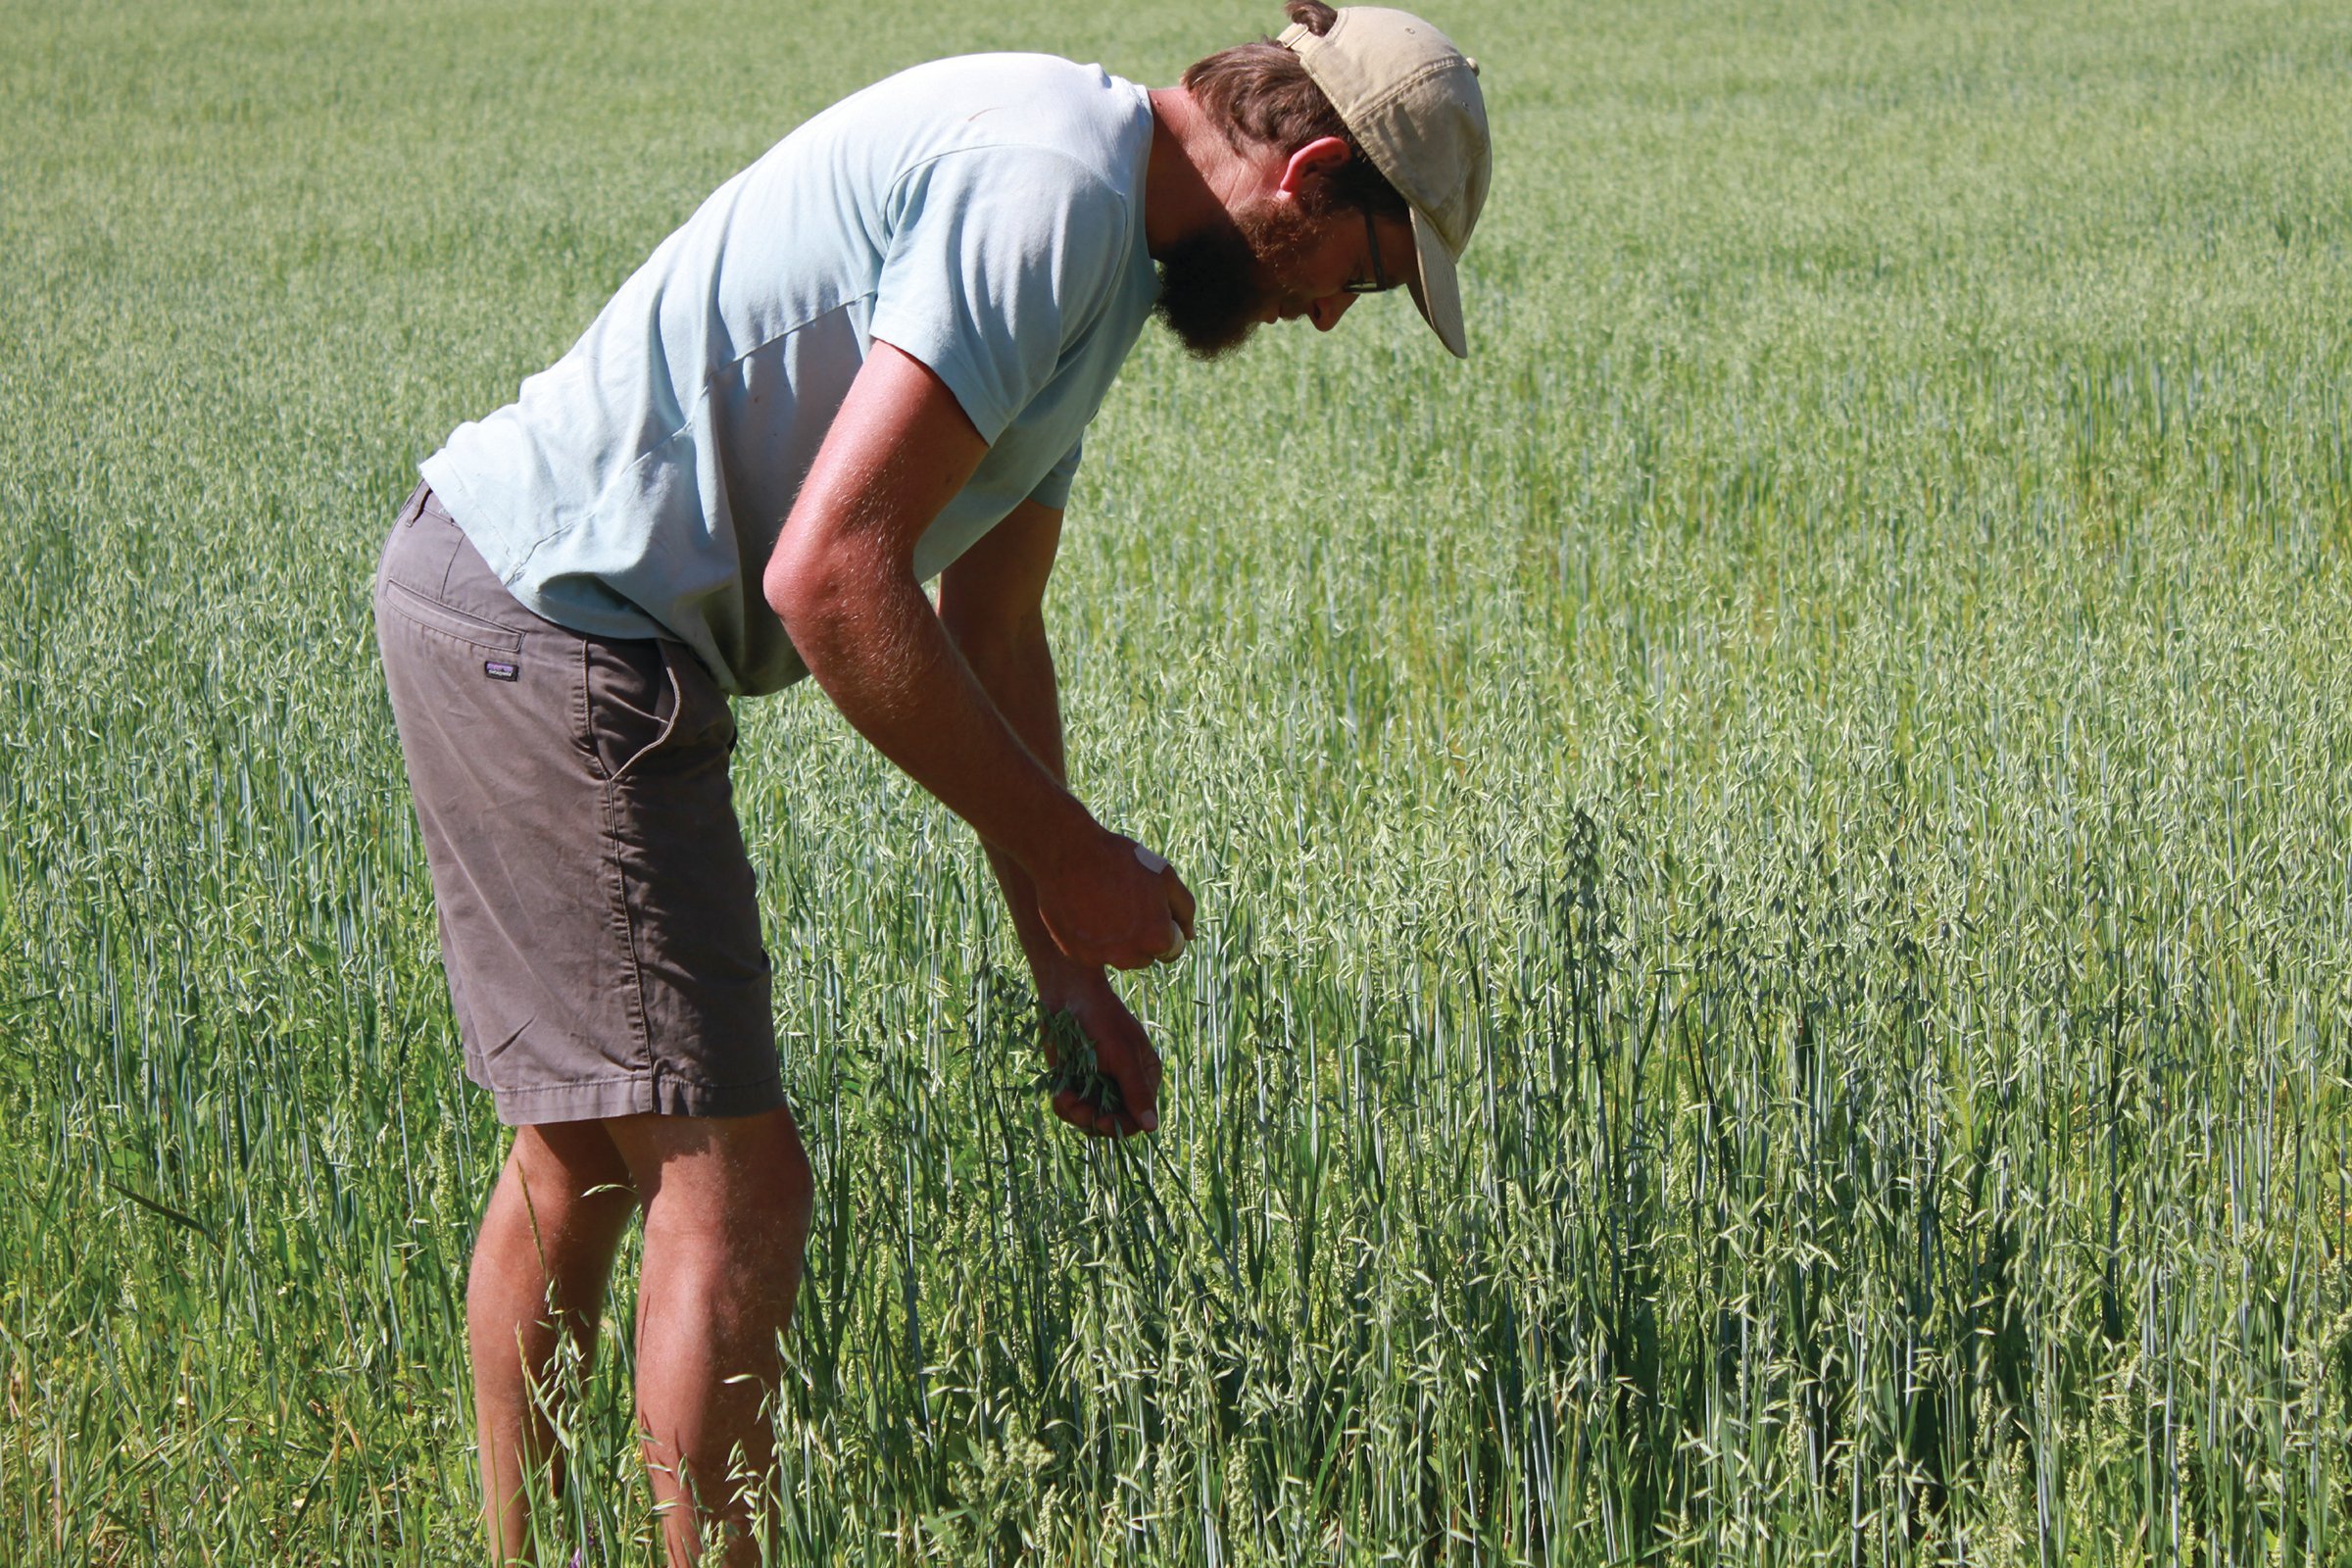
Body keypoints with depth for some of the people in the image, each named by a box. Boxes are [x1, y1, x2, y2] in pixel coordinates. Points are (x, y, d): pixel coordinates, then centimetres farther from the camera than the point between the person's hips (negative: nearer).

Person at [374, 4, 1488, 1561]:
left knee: (586, 1150, 20)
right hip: (561, 629, -11)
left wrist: (1064, 960, 18)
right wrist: (1067, 853, -16)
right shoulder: (1044, 190, -18)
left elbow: (989, 627, 22)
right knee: (731, 1184, -10)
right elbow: (831, 577, -24)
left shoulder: (1096, 254, 16)